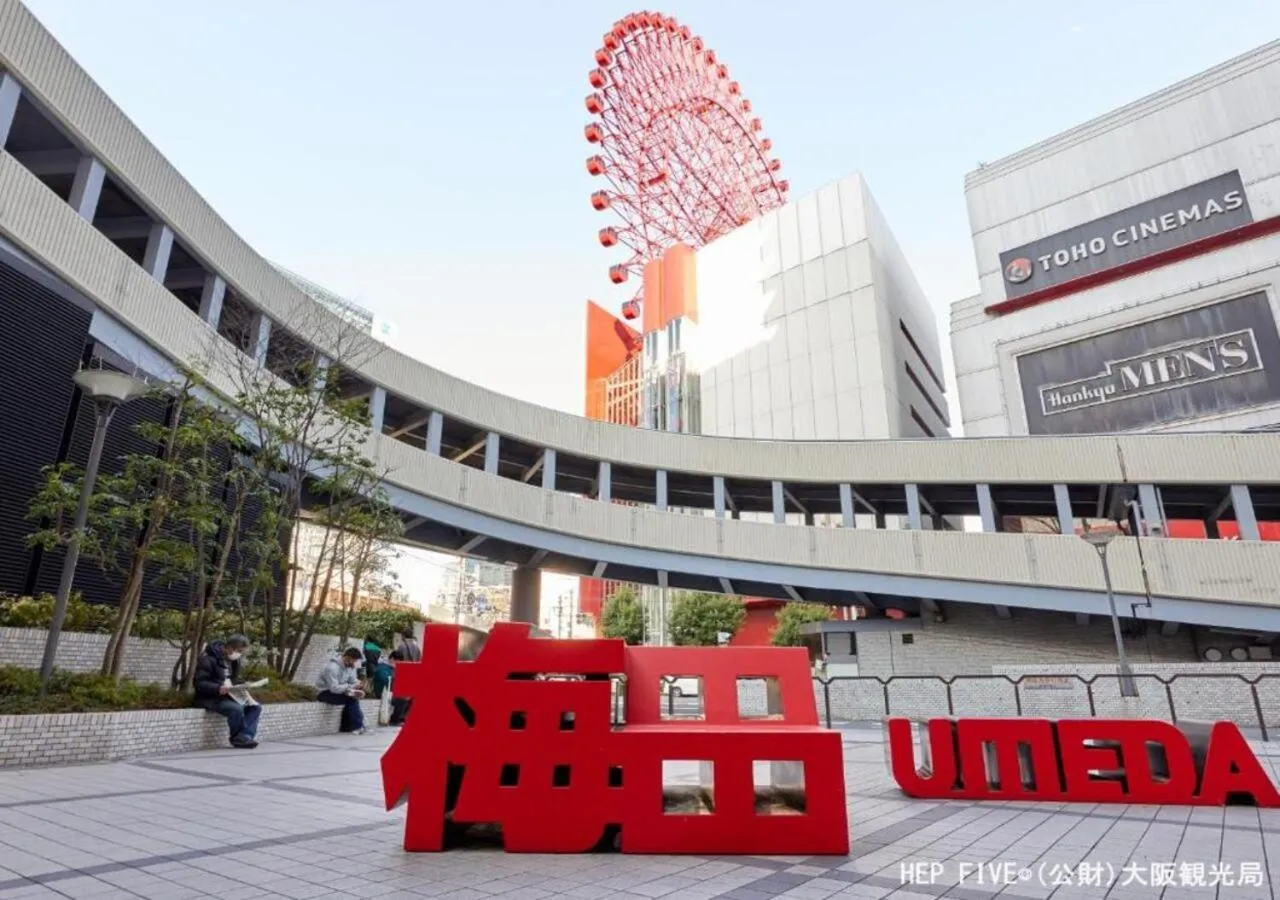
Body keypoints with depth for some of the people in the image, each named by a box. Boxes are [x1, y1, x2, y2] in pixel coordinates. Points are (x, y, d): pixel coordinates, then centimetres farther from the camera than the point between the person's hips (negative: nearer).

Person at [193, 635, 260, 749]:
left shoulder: (233, 660, 12)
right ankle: (237, 738, -14)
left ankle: (244, 736, -24)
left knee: (255, 707, -11)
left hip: (227, 695, 8)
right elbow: (200, 684, -20)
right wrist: (218, 689, -37)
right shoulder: (208, 659, -15)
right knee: (236, 709, -33)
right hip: (209, 698, -8)